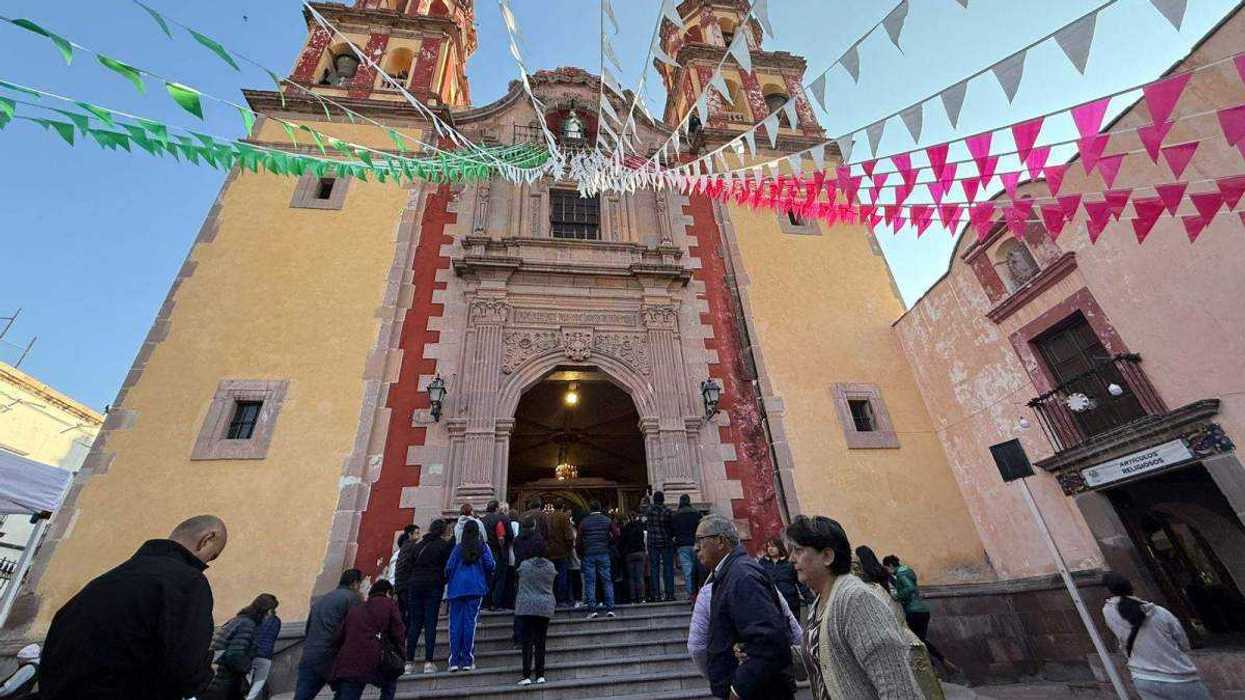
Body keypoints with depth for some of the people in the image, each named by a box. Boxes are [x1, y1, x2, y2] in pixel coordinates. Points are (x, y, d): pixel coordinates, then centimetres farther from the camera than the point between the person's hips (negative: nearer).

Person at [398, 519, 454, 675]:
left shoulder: (417, 545, 12)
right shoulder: (445, 545, -3)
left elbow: (408, 567, 11)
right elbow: (447, 568, -5)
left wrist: (408, 585, 15)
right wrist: (442, 583, 11)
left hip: (415, 585, 4)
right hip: (433, 586, -4)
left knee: (415, 624, 9)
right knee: (430, 623, -1)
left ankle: (409, 662, 10)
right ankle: (428, 662, -1)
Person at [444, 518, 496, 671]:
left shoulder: (458, 548, 6)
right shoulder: (482, 547, 4)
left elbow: (448, 568, 3)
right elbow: (490, 565, -3)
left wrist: (450, 581, 21)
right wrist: (485, 579, 18)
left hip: (456, 589, 1)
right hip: (475, 588, -1)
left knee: (455, 623, 5)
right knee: (470, 622, 0)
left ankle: (454, 660, 5)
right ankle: (468, 660, 1)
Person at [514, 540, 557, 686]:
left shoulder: (524, 565, -5)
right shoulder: (551, 566, -1)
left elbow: (520, 583, 12)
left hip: (525, 607, -2)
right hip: (545, 608, 2)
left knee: (527, 642, 3)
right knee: (540, 642, 9)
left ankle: (526, 675, 1)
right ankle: (540, 675, 12)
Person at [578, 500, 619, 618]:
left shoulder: (584, 522, 1)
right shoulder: (607, 520, 4)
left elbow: (579, 540, -2)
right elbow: (616, 534, -4)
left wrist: (581, 551, 12)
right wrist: (608, 544, 9)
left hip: (588, 554, -1)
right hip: (603, 554, 1)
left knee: (590, 582, 4)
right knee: (607, 581, 6)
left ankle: (592, 610, 1)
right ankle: (610, 609, 4)